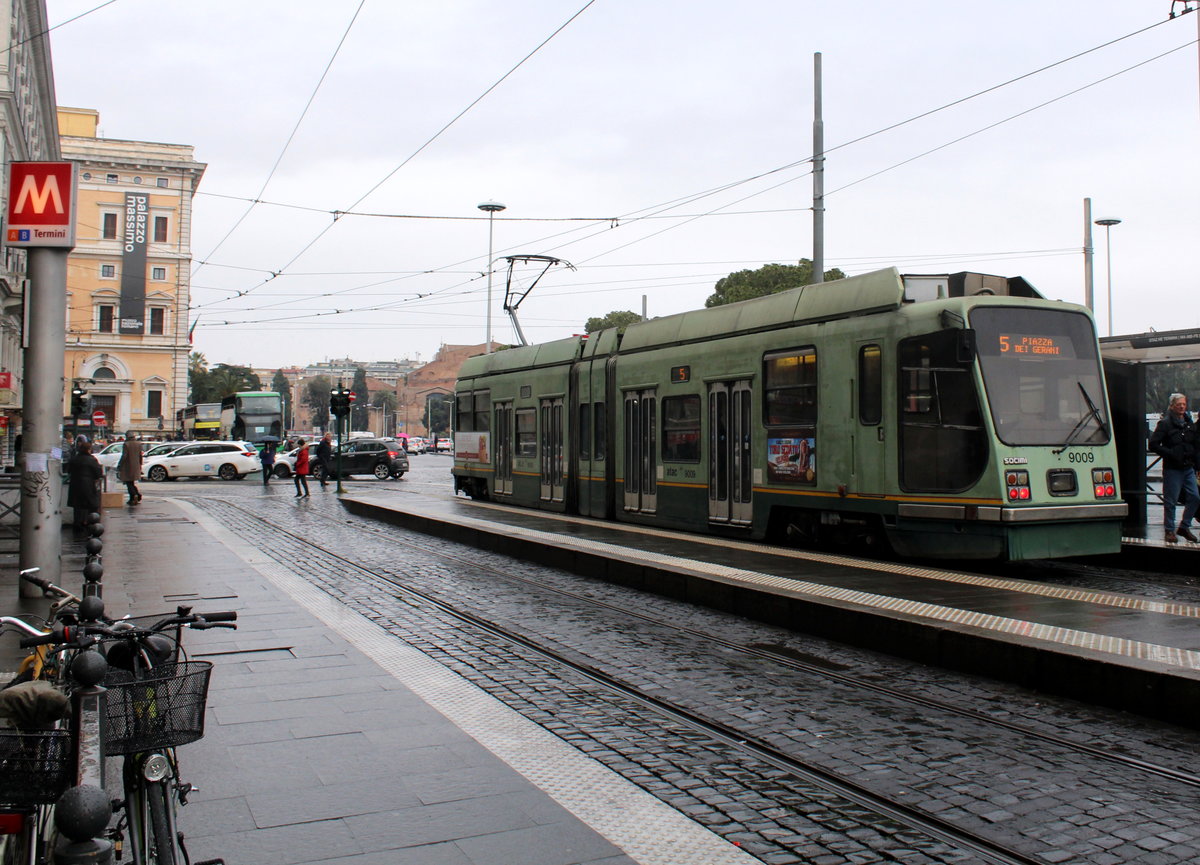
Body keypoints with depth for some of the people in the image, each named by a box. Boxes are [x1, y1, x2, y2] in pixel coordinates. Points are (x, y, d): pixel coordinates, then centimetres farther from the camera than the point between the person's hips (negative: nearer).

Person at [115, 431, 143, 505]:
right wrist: (140, 464, 19)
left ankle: (135, 494, -20)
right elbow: (140, 456, 9)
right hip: (136, 466, 6)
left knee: (129, 483, 0)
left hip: (128, 466, -6)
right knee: (132, 482, 16)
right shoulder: (139, 444, 4)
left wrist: (119, 465, -8)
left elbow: (124, 456, -16)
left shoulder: (126, 444, -14)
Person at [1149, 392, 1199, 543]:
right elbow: (1153, 444, -11)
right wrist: (1171, 453, -17)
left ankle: (1184, 527, 19)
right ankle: (1170, 530, 11)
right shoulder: (1165, 423, -6)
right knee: (1171, 501, 0)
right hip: (1172, 469, -6)